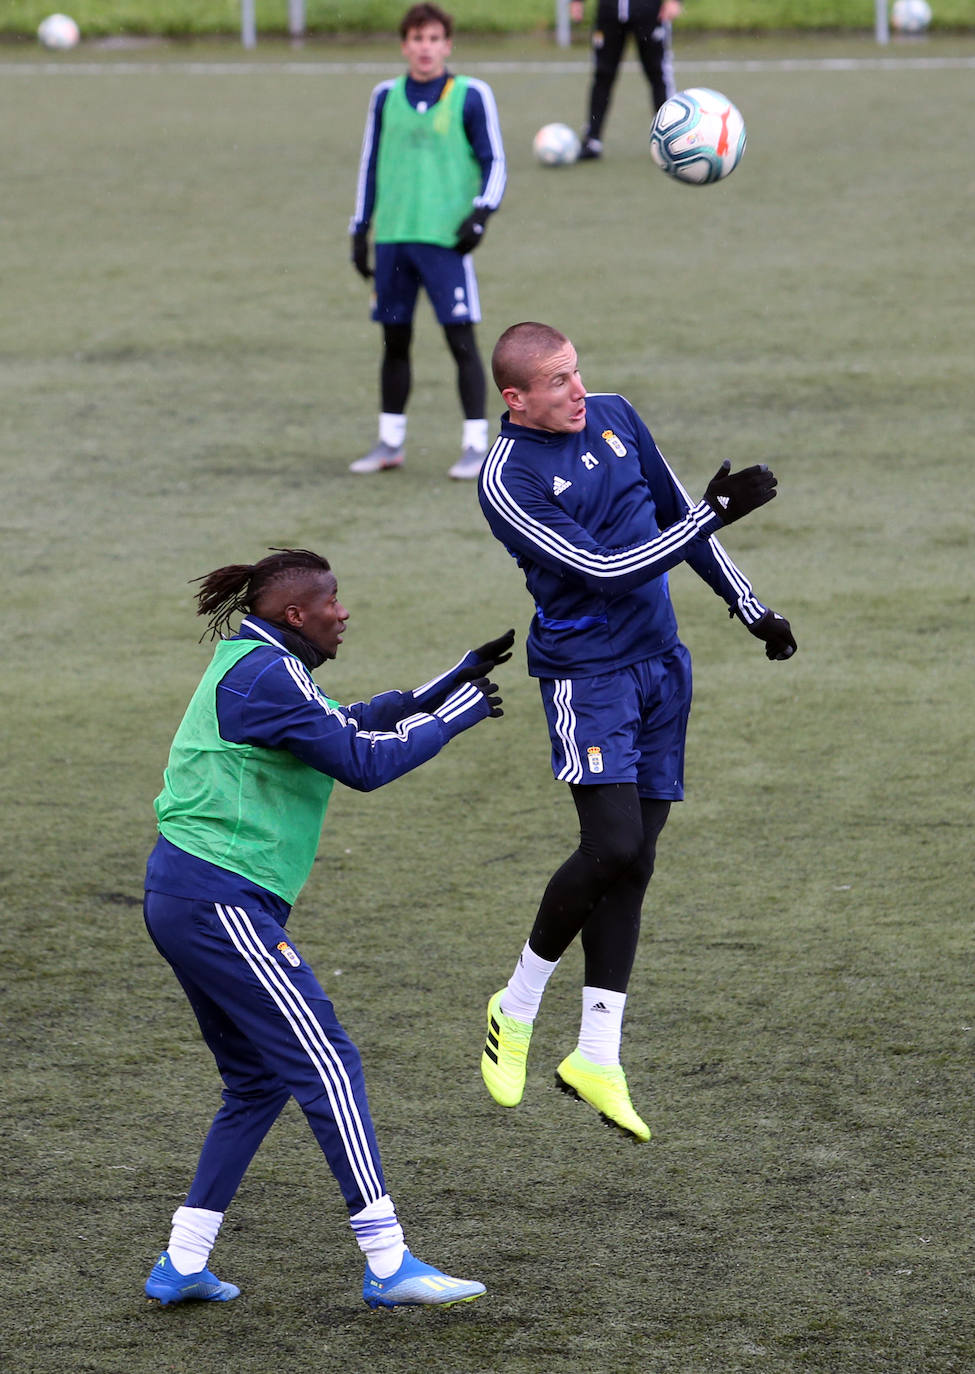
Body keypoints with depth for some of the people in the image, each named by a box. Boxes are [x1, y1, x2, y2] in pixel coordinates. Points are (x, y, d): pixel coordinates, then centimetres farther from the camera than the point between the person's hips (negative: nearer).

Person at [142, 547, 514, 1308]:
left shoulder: (252, 666, 17)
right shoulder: (268, 675, -14)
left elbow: (354, 723, 24)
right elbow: (363, 761, -17)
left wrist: (459, 678, 21)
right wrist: (454, 716, -5)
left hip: (183, 896, 11)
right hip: (219, 900, -11)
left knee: (257, 1080, 16)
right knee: (326, 1064, -10)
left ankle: (182, 1263, 15)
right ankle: (388, 1262, -11)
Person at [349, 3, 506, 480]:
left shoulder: (470, 96, 0)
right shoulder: (386, 97, 11)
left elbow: (494, 163, 3)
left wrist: (481, 213, -12)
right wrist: (360, 232, 15)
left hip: (446, 238, -4)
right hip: (392, 238, 4)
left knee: (461, 338, -7)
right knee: (394, 339, 9)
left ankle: (475, 443, -3)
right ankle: (390, 441, 19)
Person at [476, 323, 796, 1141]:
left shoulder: (616, 420, 6)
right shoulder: (508, 481, -16)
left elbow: (677, 515, 18)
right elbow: (604, 570, -22)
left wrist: (751, 609, 17)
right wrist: (719, 512, -23)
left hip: (662, 666, 6)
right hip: (586, 672, -6)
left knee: (634, 861, 3)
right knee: (613, 848, -18)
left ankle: (597, 1059, 7)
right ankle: (516, 1011, 3)